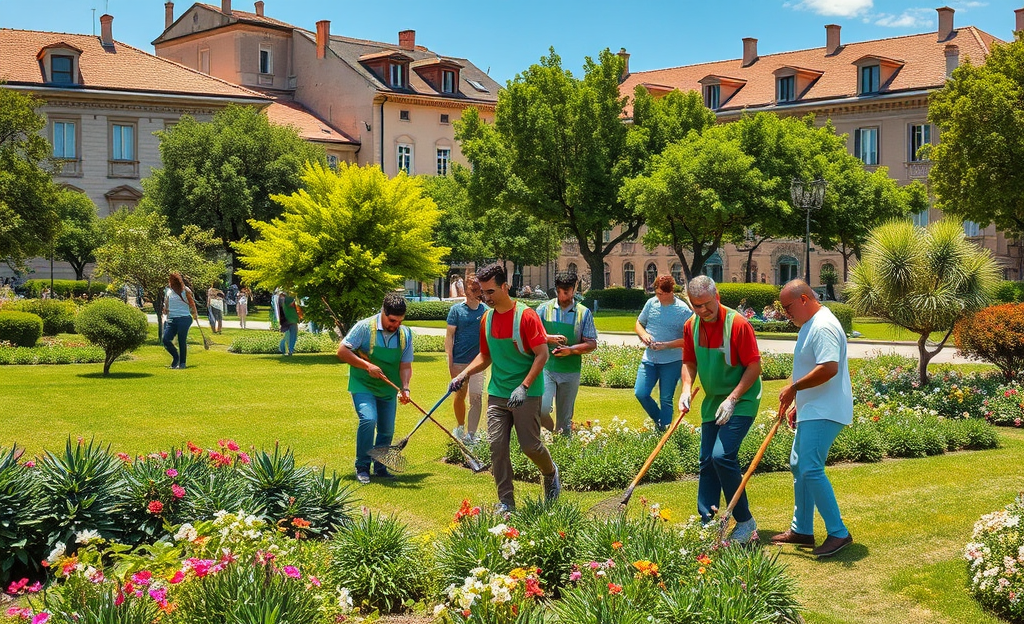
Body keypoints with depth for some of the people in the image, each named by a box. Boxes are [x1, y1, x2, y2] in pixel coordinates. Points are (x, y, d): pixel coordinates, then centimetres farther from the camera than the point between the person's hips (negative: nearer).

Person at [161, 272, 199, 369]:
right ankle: (176, 357, 16)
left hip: (184, 318, -5)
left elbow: (192, 303, 3)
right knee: (165, 340, -6)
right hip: (171, 319, 5)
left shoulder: (185, 290, -3)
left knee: (182, 341, -2)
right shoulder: (167, 290, 10)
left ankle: (182, 363, 9)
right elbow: (166, 305, 18)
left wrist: (195, 315, 5)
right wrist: (165, 317, 12)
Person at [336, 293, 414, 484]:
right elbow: (342, 351, -14)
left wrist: (405, 388, -19)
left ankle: (380, 467, 27)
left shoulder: (405, 334, -2)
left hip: (388, 389, 5)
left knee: (387, 430, 6)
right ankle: (362, 467, -10)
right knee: (368, 419, -23)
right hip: (363, 385, -5)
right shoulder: (365, 327, -15)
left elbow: (405, 365, -1)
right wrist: (367, 366, -22)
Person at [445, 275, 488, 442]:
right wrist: (450, 361, -7)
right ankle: (460, 426, 34)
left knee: (477, 397, -7)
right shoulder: (457, 309, -2)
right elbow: (449, 335, -2)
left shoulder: (486, 311, 4)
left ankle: (471, 434, -6)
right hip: (459, 361, -1)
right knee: (460, 395, 13)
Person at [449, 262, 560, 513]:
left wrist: (524, 387, -21)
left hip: (527, 394, -5)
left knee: (530, 445, -3)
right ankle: (506, 502, 7)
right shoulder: (487, 319, 7)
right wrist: (463, 375, 2)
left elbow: (542, 354, -12)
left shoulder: (526, 315, -12)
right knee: (497, 445, -2)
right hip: (497, 393, 5)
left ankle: (550, 473, 30)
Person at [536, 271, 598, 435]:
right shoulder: (545, 309, 2)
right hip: (546, 368, 0)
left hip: (570, 371, 1)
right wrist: (549, 338, -17)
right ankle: (550, 433, 14)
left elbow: (592, 344, 2)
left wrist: (571, 350, -16)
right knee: (542, 408, -15)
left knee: (565, 418, 8)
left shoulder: (583, 313, 3)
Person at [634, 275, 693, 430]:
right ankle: (658, 419, 23)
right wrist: (644, 335, -9)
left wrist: (666, 345, -22)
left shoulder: (683, 311, -11)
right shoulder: (651, 303, 1)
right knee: (640, 393, -1)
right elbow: (638, 324, 14)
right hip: (649, 359, 4)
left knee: (666, 399, 5)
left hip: (671, 362, -4)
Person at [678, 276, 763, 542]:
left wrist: (732, 400, -20)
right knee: (707, 461, 7)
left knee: (722, 455, -19)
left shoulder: (737, 323, -18)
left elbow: (754, 366, -15)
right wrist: (686, 389, -5)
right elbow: (689, 362, 13)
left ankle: (745, 522, -6)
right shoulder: (691, 326, 1)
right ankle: (707, 522, 16)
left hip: (741, 401, -7)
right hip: (712, 402, 7)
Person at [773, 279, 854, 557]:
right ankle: (801, 530, 25)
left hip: (824, 413, -12)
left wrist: (794, 387, -20)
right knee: (798, 466, 15)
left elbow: (829, 368, -30)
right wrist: (798, 404, 24)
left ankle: (838, 533, -10)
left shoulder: (823, 327, -18)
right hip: (812, 411, 12)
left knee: (811, 469, -16)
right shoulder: (810, 325, 17)